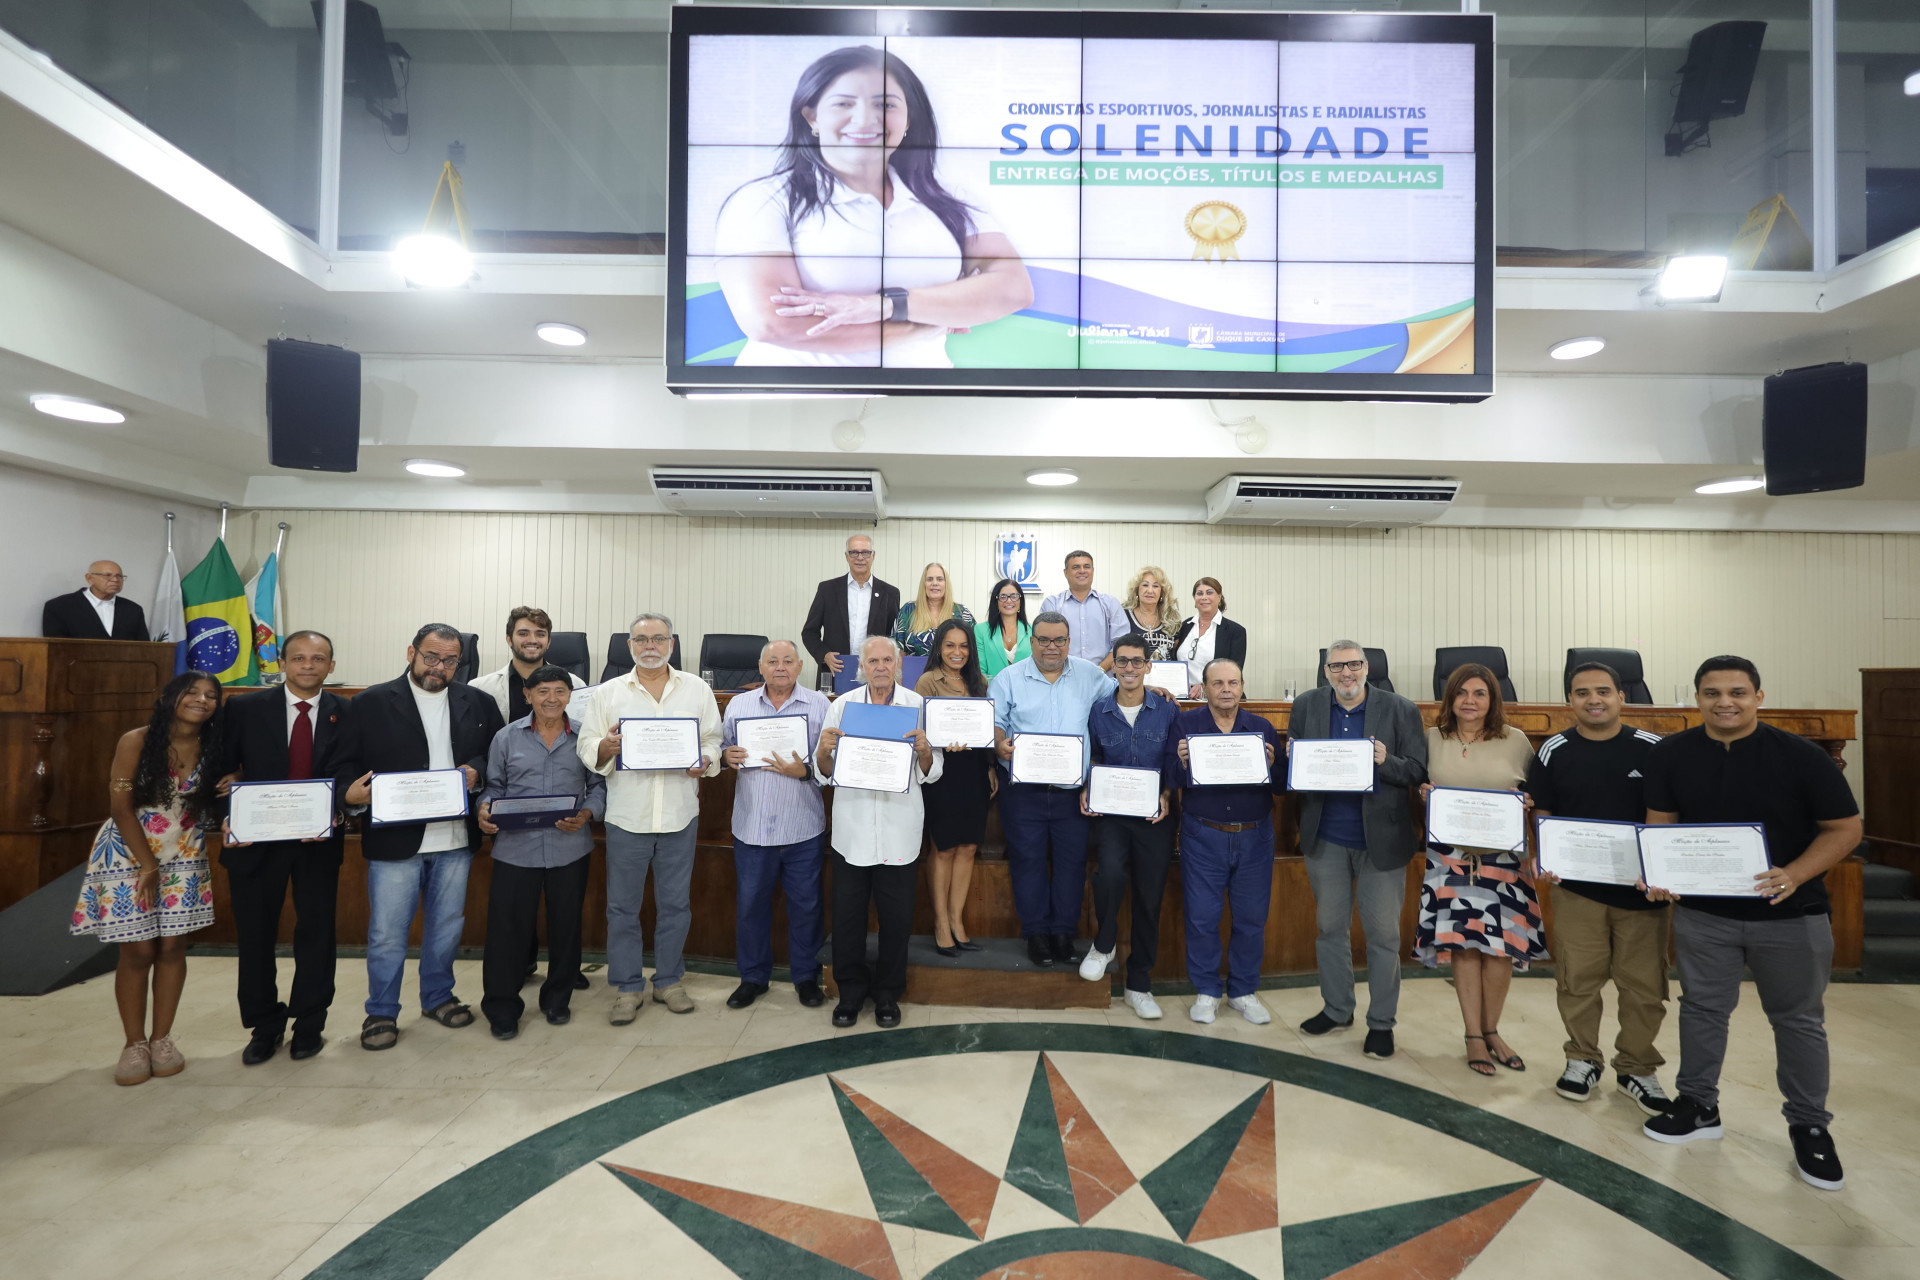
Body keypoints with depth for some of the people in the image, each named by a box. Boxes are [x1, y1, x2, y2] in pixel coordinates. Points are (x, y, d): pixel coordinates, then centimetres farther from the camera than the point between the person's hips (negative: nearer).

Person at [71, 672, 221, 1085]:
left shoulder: (212, 750, -2)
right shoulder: (136, 742, -12)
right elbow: (121, 808, -11)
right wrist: (148, 865, -13)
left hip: (183, 860, 3)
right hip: (130, 857, -3)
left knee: (172, 947, 3)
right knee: (138, 952, -1)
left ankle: (161, 1039, 16)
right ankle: (134, 1044, 13)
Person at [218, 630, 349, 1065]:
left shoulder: (347, 713, -1)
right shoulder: (245, 708, 0)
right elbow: (224, 770, 2)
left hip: (319, 839, 0)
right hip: (257, 838, 1)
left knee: (316, 932, 9)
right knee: (255, 935, 11)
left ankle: (309, 1026, 27)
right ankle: (264, 1027, 30)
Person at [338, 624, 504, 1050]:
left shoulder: (478, 704, 6)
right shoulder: (372, 703, -1)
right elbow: (349, 764, -2)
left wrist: (477, 770, -14)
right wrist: (351, 791, -22)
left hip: (456, 840, 3)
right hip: (395, 838, -3)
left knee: (447, 925, 16)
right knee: (386, 932, 6)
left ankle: (438, 997, 34)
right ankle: (381, 1012, 24)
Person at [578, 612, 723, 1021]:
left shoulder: (697, 689, 6)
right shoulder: (608, 692, 5)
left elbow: (713, 739, 6)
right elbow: (587, 747, 2)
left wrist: (706, 761, -14)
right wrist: (605, 747, -19)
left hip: (680, 815, 0)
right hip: (627, 815, 0)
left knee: (675, 903, 10)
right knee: (622, 906, 7)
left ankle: (669, 981, 27)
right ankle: (628, 988, 22)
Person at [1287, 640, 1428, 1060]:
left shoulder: (1400, 710, -5)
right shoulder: (1306, 706, 1)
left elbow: (1418, 772, -6)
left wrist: (1386, 762, -25)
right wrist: (1294, 758, -16)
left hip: (1380, 839, -2)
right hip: (1326, 838, 3)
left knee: (1383, 934, 6)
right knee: (1330, 927, 15)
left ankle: (1381, 1022, 23)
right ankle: (1336, 1010, 32)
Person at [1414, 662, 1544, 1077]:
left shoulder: (1516, 741, 2)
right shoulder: (1432, 739, 5)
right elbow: (1417, 786, 14)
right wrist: (1423, 793, -7)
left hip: (1502, 855, 0)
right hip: (1450, 853, 0)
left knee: (1501, 942, 1)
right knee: (1463, 940, 1)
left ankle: (1491, 1031, 22)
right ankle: (1473, 1036, 14)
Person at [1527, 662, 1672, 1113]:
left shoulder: (1653, 749, -1)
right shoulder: (1554, 752, 0)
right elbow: (1543, 815, 4)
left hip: (1643, 888, 0)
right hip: (1577, 886, 0)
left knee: (1644, 984, 8)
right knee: (1578, 979, 6)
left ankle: (1636, 1068, 27)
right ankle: (1582, 1059, 25)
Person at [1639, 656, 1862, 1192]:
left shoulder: (1801, 756, -10)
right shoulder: (1670, 755, -4)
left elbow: (1845, 828, -7)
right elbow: (1661, 824, 2)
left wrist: (1795, 874, -22)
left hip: (1790, 914, -1)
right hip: (1702, 912, 2)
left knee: (1799, 1020, 12)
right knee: (1702, 1008, 12)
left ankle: (1810, 1125, 30)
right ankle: (1699, 1106, 28)